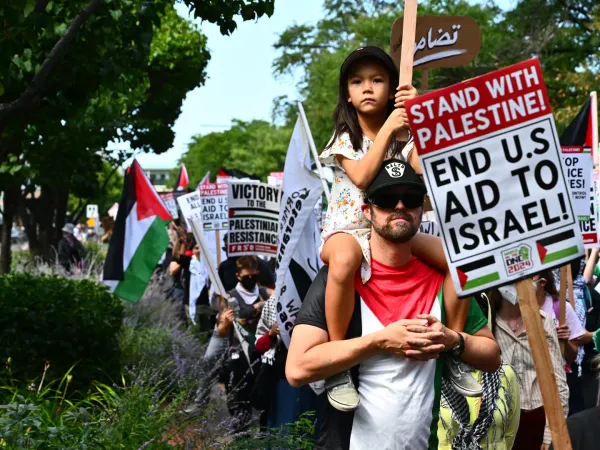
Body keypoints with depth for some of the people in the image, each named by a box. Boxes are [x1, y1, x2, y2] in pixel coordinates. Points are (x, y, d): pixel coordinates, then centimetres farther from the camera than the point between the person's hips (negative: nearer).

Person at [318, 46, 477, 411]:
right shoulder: (345, 139, 0)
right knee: (344, 260, -42)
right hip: (349, 229, -4)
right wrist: (388, 127, -17)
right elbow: (361, 177, -19)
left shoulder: (404, 137, 7)